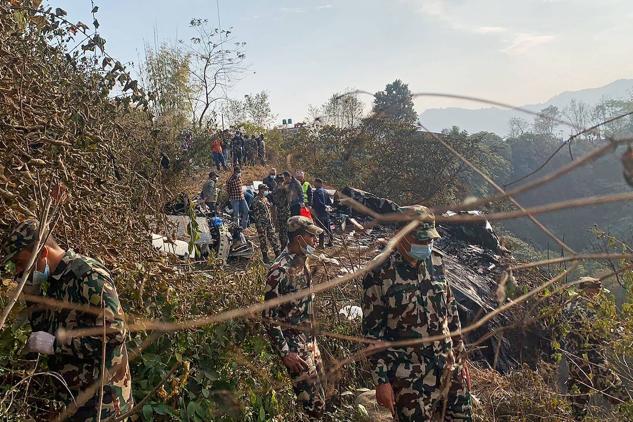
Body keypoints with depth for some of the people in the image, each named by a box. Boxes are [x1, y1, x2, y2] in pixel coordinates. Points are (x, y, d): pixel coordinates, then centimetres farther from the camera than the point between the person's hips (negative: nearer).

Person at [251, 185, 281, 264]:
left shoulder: (265, 199, 12)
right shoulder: (256, 201, -14)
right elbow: (256, 214, -17)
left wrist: (271, 220, 18)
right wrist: (259, 226, -19)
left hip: (269, 222, 7)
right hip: (261, 224, -7)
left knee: (273, 238, 8)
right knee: (263, 240, 3)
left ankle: (278, 254, 15)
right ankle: (265, 257, 13)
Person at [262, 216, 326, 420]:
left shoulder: (301, 261, 4)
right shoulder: (281, 270, -24)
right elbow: (269, 316, -21)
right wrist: (285, 353, -19)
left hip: (309, 339, 9)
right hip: (293, 344, -9)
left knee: (320, 396, 17)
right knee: (312, 403, -5)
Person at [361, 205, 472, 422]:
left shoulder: (436, 262, 2)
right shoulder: (380, 274, -14)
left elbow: (451, 311, 11)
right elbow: (372, 330, -11)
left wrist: (460, 358, 13)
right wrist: (382, 379, -11)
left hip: (448, 368, 5)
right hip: (409, 379, -5)